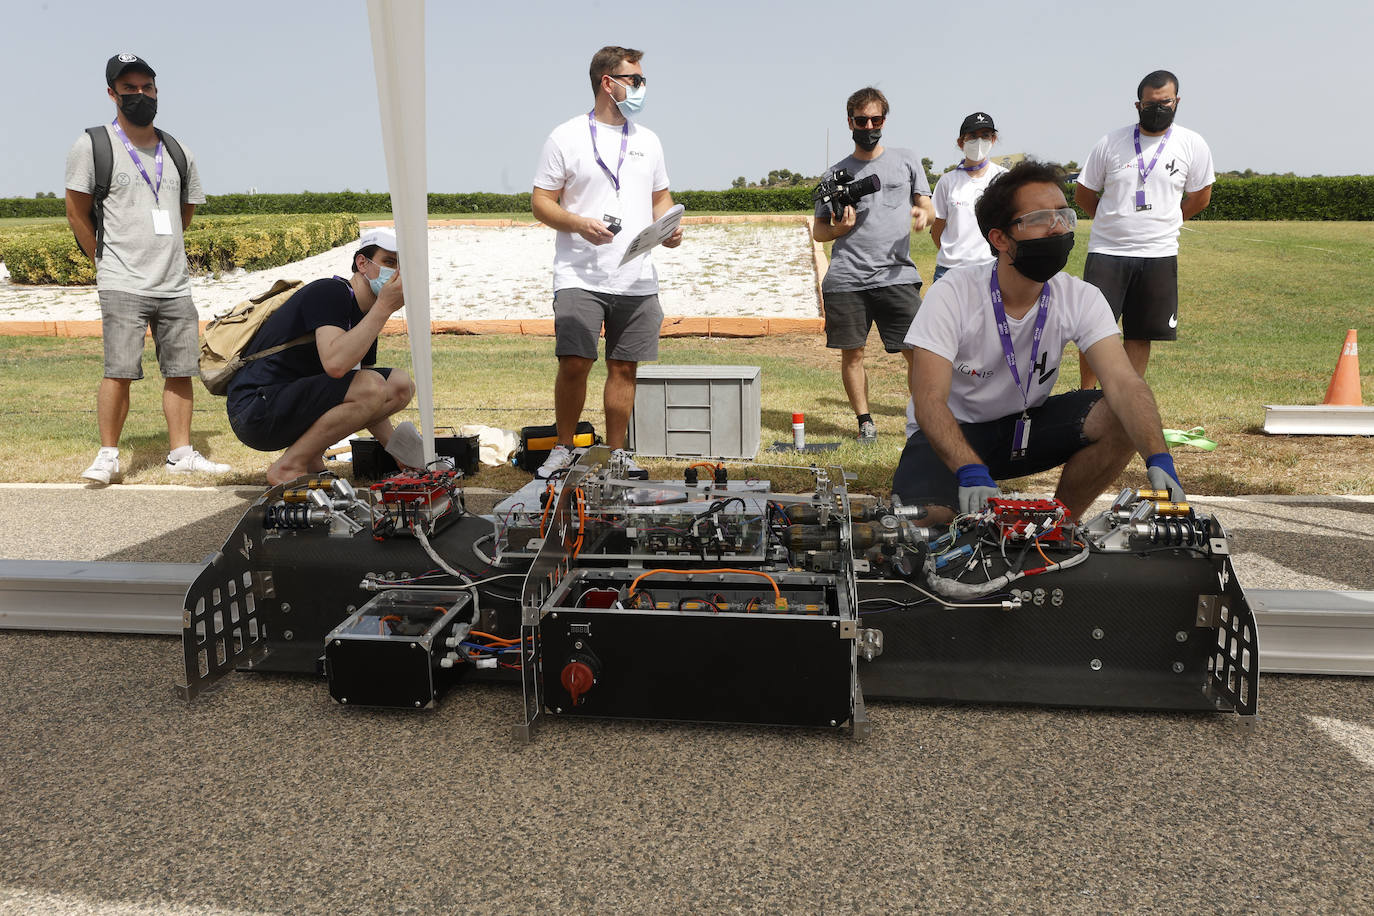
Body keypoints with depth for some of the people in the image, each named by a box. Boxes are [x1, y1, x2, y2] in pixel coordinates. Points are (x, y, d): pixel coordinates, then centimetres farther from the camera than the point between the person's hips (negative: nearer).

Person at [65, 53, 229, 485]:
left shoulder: (179, 153, 14)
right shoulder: (92, 145, 1)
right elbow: (77, 211, 5)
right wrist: (107, 260, 7)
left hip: (176, 285, 4)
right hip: (122, 286, -4)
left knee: (181, 371, 4)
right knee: (119, 372, -8)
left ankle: (181, 452, 13)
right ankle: (108, 454, 4)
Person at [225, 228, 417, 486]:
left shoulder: (365, 316, 13)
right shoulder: (330, 292, -14)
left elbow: (372, 403, 19)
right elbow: (335, 363, -32)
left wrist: (392, 446, 11)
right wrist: (384, 307, -26)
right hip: (256, 408, -9)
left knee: (400, 383, 2)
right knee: (371, 386, -27)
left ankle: (310, 456, 4)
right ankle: (287, 468, -13)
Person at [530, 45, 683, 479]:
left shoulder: (647, 140, 17)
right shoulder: (566, 137, 2)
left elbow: (661, 197, 23)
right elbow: (541, 201, 0)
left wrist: (669, 227, 2)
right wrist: (580, 224, -17)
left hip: (638, 279, 4)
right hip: (580, 277, -4)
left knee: (625, 367, 5)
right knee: (574, 363, -11)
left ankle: (617, 453, 17)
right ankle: (563, 448, 9)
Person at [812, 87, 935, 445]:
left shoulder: (907, 161, 15)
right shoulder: (835, 174, 13)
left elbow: (928, 208, 15)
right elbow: (818, 230, 16)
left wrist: (922, 213, -9)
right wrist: (840, 228, -6)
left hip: (897, 275, 0)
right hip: (846, 279, 1)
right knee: (851, 353, 2)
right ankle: (865, 421, 15)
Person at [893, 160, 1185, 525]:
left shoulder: (1081, 299, -11)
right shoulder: (953, 295, -22)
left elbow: (1124, 384, -22)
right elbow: (929, 400, -31)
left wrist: (1159, 459, -40)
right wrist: (971, 471, -47)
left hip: (1027, 424, 5)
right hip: (955, 431, -4)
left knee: (1122, 418, -21)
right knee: (922, 515, -34)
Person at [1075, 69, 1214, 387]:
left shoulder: (1192, 145, 4)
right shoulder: (1111, 143, 1)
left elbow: (1200, 197, 16)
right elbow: (1083, 195, 10)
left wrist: (1161, 224, 14)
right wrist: (1117, 223, 12)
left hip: (1159, 254, 1)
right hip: (1107, 251, -1)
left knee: (1141, 334, 5)